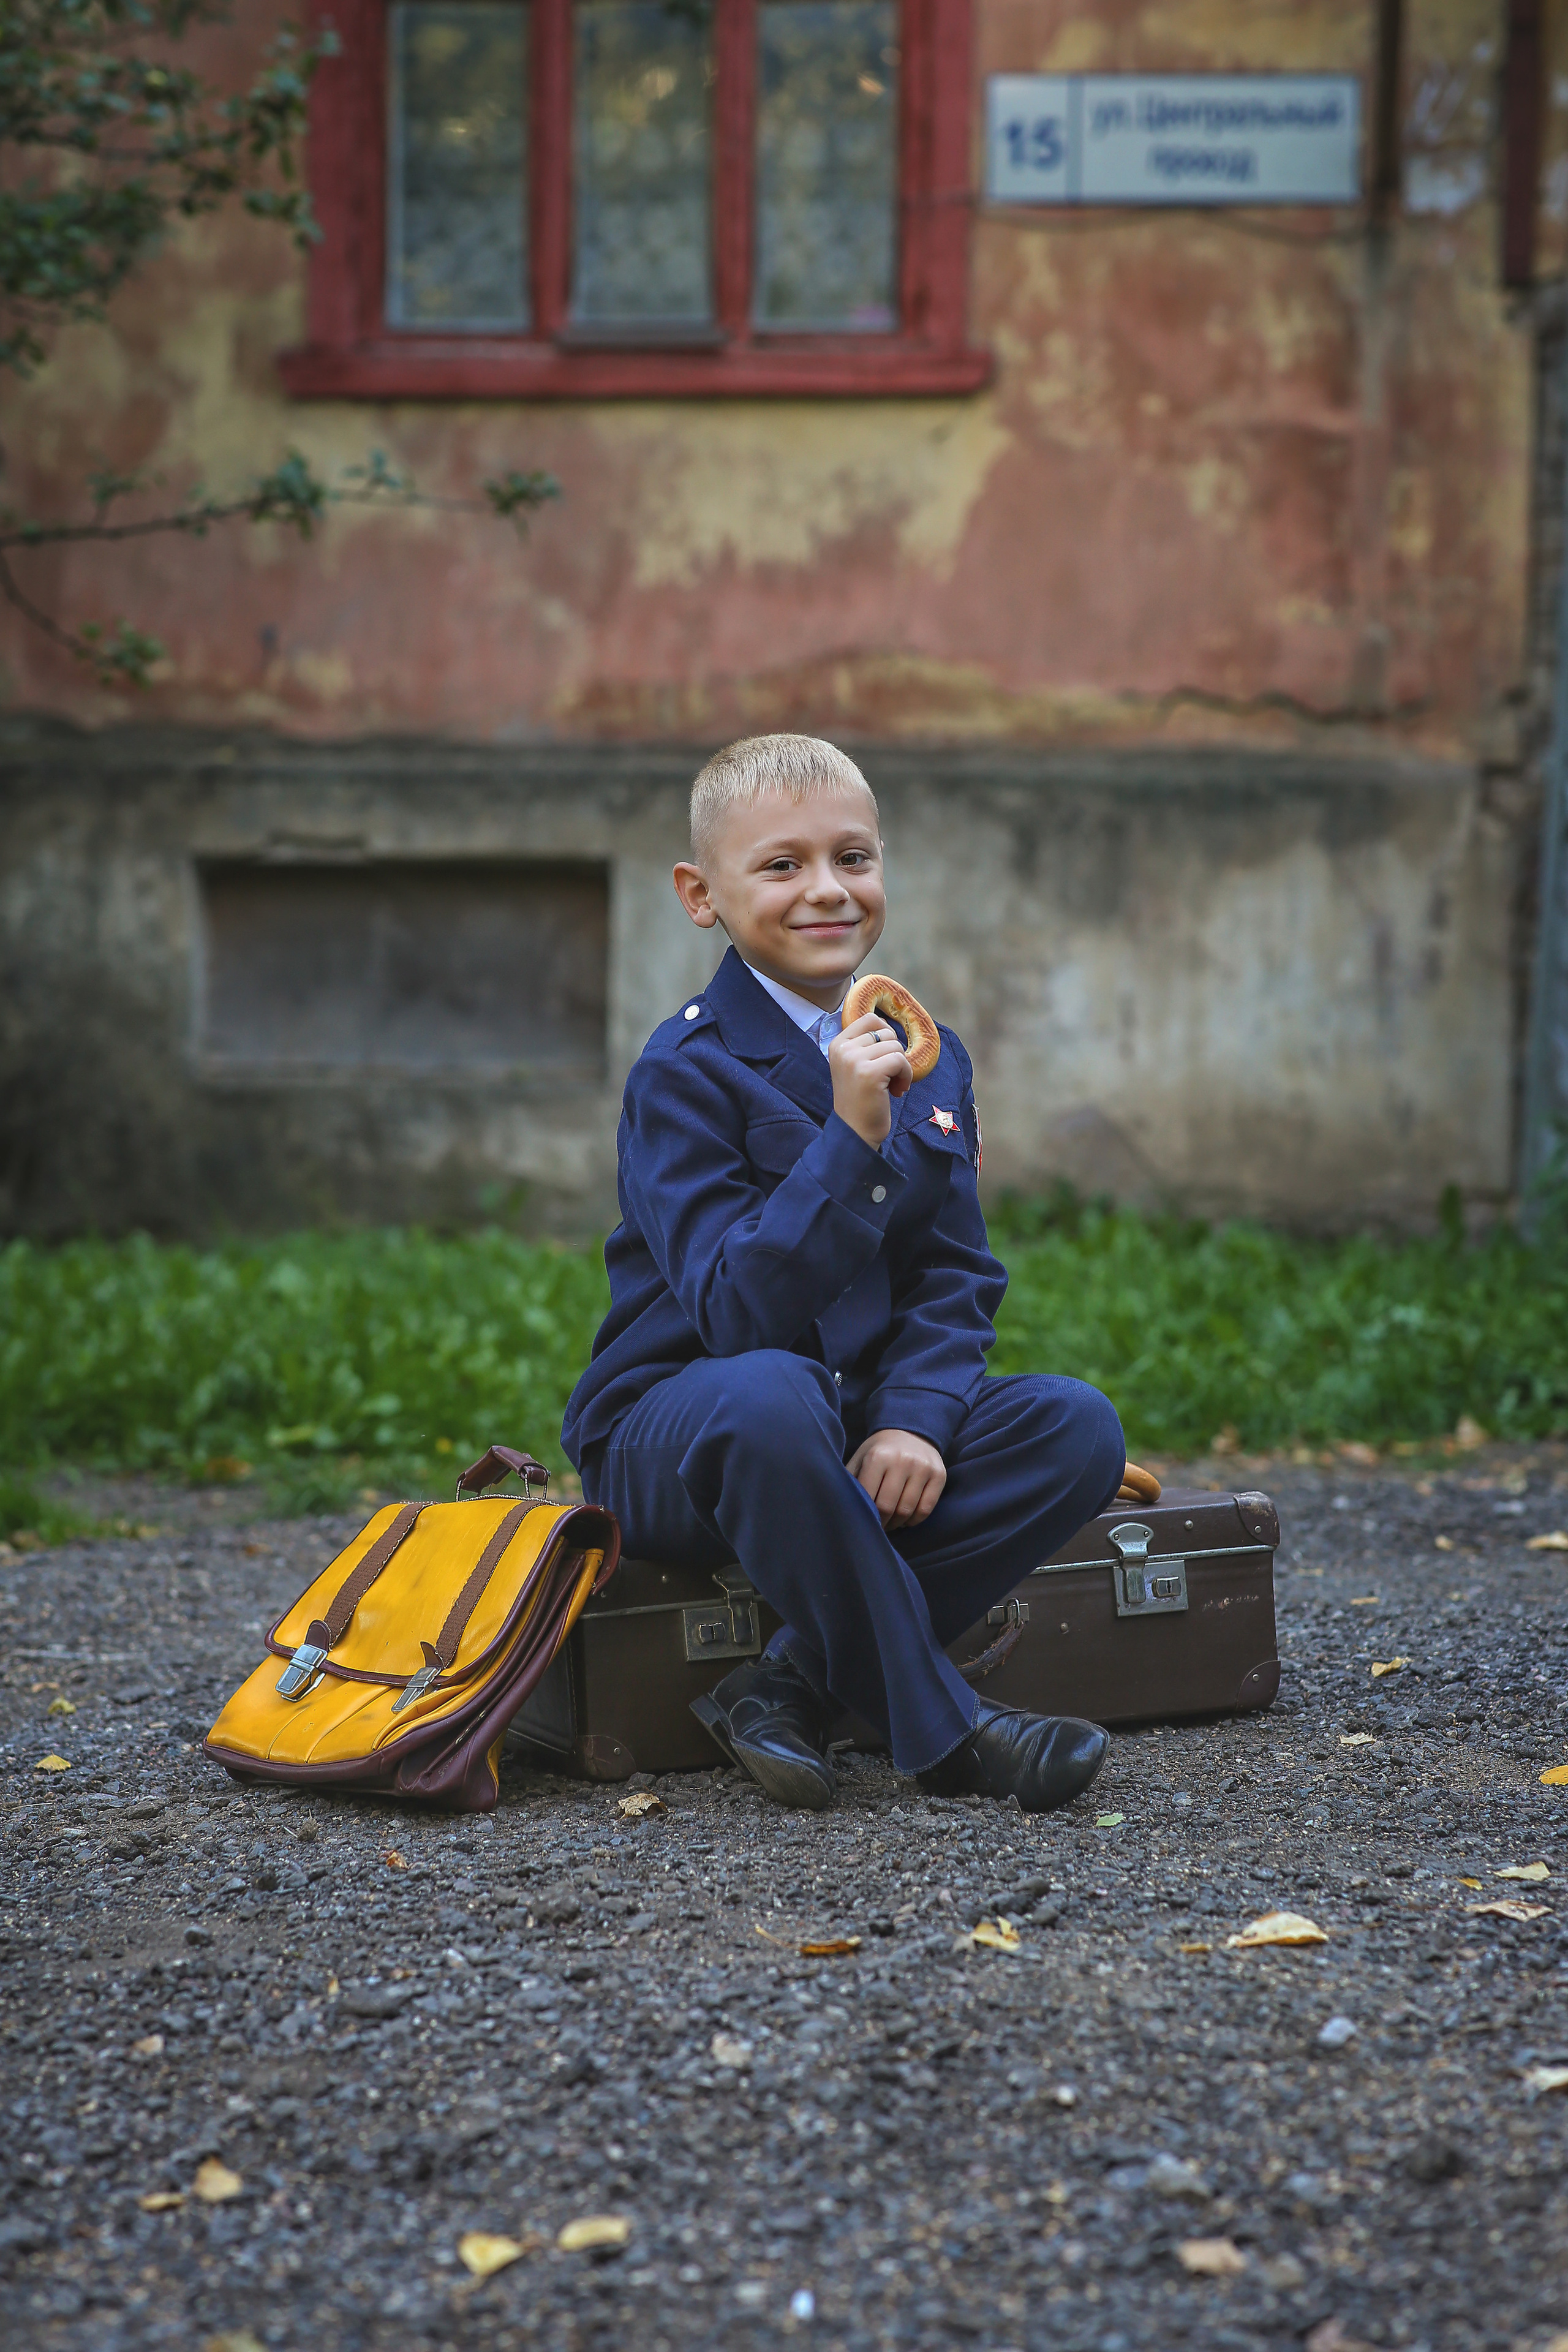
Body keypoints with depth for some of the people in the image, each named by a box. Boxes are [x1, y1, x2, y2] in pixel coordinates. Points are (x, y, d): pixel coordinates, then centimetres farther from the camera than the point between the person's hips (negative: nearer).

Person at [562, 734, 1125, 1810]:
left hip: (863, 1432, 6)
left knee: (1078, 1426, -18)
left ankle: (797, 1683, -20)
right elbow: (740, 1314, -22)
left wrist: (915, 1420, -16)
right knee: (771, 1397, -40)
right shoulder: (687, 1072, -13)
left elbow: (955, 1277, 4)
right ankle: (939, 1725, -24)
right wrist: (851, 1142, -32)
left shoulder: (928, 1062, 7)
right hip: (673, 1433, -6)